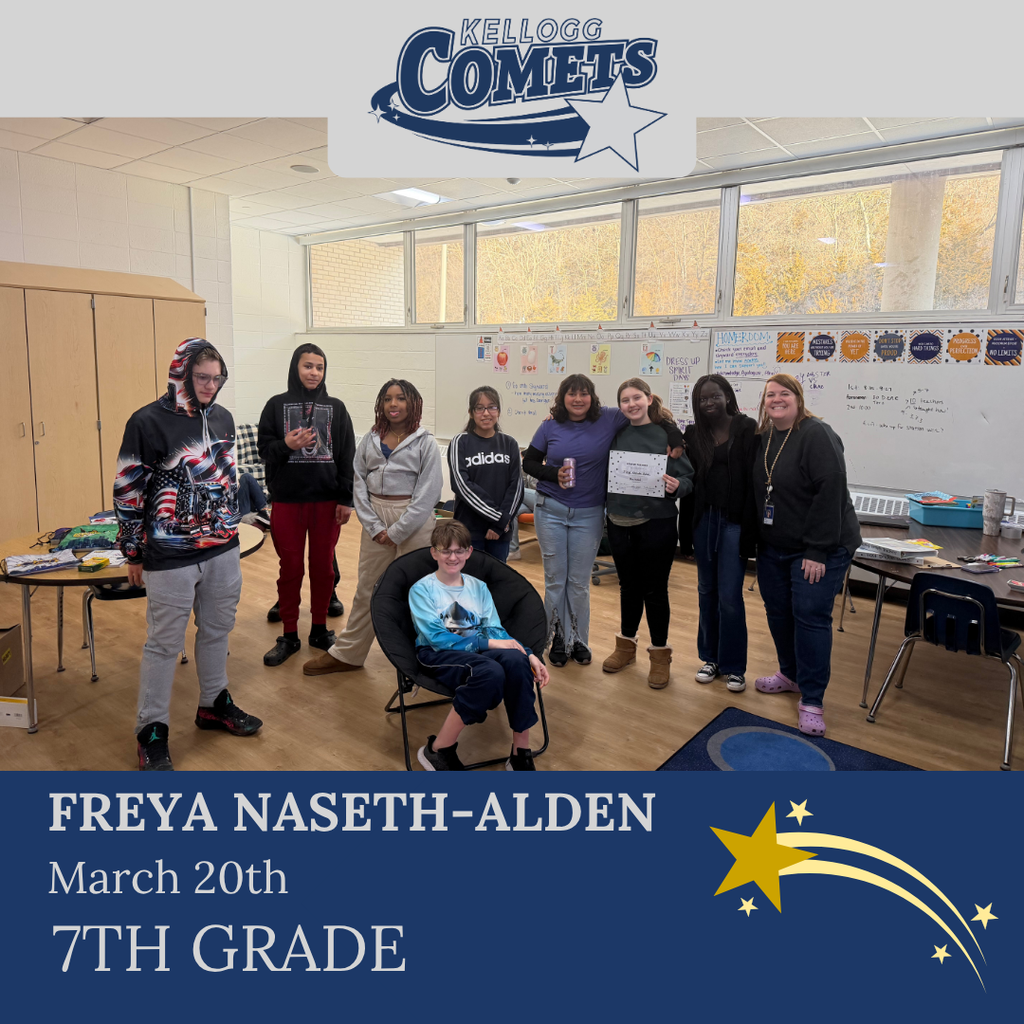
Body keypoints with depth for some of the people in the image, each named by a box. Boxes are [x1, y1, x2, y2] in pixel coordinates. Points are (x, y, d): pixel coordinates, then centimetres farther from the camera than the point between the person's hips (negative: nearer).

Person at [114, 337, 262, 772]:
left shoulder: (222, 418, 7)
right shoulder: (148, 422, -12)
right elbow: (128, 492, -8)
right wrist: (134, 554, -4)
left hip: (222, 551, 6)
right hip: (170, 558, -6)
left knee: (217, 630, 17)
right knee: (164, 643, 5)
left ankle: (214, 704, 36)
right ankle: (152, 730, 20)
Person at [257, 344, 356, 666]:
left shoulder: (336, 408, 5)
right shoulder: (277, 405, 3)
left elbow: (347, 456, 3)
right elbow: (263, 449, 2)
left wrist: (346, 499, -2)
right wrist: (287, 445, -19)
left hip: (327, 501, 1)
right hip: (287, 500, -1)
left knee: (323, 567, 9)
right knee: (290, 568, 7)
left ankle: (319, 629, 25)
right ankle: (289, 636, 20)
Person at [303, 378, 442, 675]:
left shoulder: (425, 442, -5)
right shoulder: (370, 439, 6)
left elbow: (428, 493, -9)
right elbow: (359, 483, 4)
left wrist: (396, 531, -11)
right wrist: (374, 526, -5)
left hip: (413, 521, -3)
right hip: (375, 520, 4)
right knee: (367, 588, 13)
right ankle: (347, 653, 26)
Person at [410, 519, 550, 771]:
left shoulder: (478, 587, 17)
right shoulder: (422, 589, 1)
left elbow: (495, 629, 9)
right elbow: (436, 637, -11)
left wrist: (528, 654, -9)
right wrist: (487, 643, -17)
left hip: (477, 651, 4)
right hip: (438, 655, -4)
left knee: (516, 660, -30)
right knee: (490, 671, -36)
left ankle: (521, 754, -19)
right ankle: (437, 750, -18)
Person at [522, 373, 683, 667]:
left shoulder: (609, 421, -5)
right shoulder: (550, 427, 0)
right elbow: (529, 462, 6)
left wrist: (674, 434, -14)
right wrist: (554, 474, -11)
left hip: (588, 515, -1)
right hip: (551, 511, 1)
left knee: (580, 582, 9)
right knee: (555, 579, 7)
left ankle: (579, 640, 25)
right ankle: (558, 638, 23)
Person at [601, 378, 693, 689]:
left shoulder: (668, 434, -4)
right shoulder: (616, 435, 6)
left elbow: (688, 477, -4)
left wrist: (676, 486, -24)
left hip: (656, 523, -3)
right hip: (619, 521, 3)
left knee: (655, 590, 5)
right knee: (628, 586, 16)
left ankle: (660, 654, 21)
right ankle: (626, 645, 33)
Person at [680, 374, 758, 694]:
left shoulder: (748, 430, -5)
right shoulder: (693, 434, 7)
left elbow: (754, 480, -10)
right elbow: (688, 481, 7)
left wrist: (749, 529, -16)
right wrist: (686, 529, 3)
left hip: (734, 520, -4)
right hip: (703, 519, 4)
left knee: (729, 595, -3)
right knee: (706, 590, 12)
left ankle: (734, 666, 12)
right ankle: (711, 658, 26)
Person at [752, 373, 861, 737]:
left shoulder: (816, 435, -16)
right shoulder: (763, 438, 7)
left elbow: (830, 492, -22)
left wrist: (817, 550, -23)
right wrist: (758, 540, 9)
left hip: (819, 547, -7)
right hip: (774, 546, 7)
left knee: (810, 615, -7)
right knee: (778, 610, 14)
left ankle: (811, 700, 4)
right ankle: (791, 674, 35)